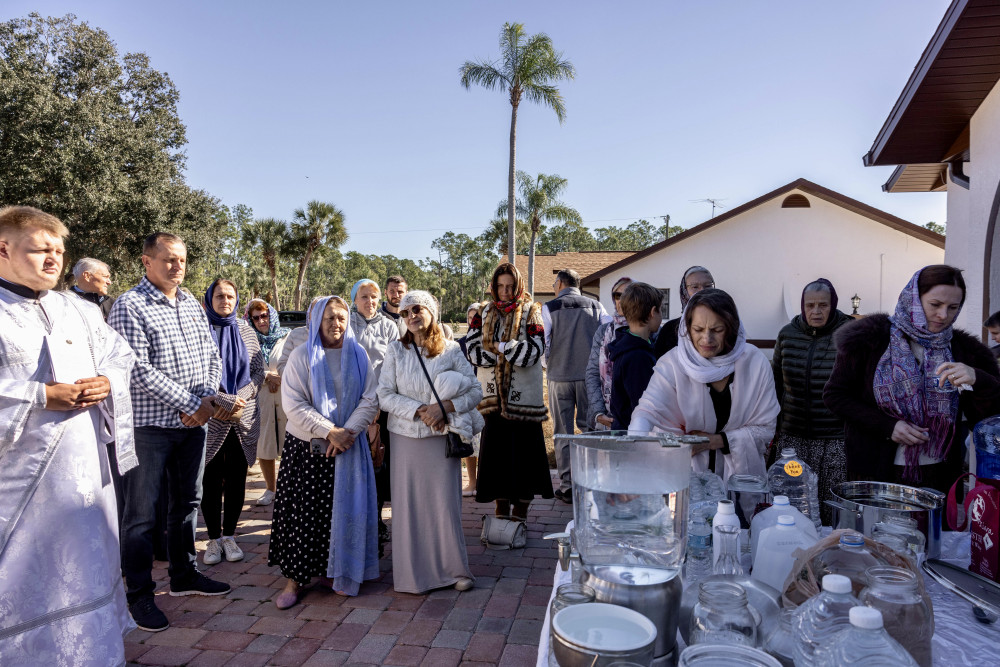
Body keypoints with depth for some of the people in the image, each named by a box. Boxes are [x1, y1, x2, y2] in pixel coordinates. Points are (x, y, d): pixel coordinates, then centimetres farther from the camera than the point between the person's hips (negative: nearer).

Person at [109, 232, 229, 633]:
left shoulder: (193, 306, 10)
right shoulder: (129, 306, -10)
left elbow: (212, 356, 12)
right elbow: (138, 369, -18)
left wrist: (208, 398, -6)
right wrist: (190, 403, -16)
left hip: (194, 421, 7)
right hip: (150, 423, -6)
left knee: (187, 501, 16)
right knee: (142, 511, 3)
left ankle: (184, 576, 31)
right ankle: (139, 594, 16)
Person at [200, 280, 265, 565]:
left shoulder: (245, 330, 9)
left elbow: (259, 371, 8)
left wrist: (240, 400, -7)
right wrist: (224, 402, -14)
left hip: (243, 420, 3)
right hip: (211, 420, -3)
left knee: (237, 480, 7)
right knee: (211, 481, 3)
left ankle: (230, 536, 21)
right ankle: (214, 539, 17)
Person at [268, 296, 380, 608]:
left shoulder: (358, 355, 5)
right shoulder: (302, 356, -2)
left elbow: (370, 400, 0)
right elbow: (294, 405, -9)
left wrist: (347, 432, -14)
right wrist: (329, 431, -16)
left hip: (348, 446, 2)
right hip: (307, 447, -2)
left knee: (343, 509, 5)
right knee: (302, 511, -1)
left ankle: (332, 571, 21)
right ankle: (295, 579, 10)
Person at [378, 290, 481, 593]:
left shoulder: (451, 350, 1)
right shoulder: (396, 350, 3)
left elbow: (475, 391, 0)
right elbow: (385, 395, -2)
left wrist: (446, 406, -16)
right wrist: (419, 411, -15)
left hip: (441, 437, -1)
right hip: (406, 437, 1)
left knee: (445, 502, 3)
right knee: (408, 504, 5)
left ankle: (454, 568, 19)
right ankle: (413, 571, 20)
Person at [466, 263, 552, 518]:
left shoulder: (531, 312, 1)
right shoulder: (484, 313, 11)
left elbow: (533, 350, -12)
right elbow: (473, 350, 0)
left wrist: (498, 347, -9)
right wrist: (510, 351, -10)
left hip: (523, 395, -3)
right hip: (494, 394, 3)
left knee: (524, 450, 0)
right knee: (496, 450, 6)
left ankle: (521, 511, 12)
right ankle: (501, 509, 19)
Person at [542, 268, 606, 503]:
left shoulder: (549, 308, -1)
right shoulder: (596, 306, 5)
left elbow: (542, 343, -5)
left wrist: (546, 365, 15)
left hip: (559, 377, -2)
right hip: (589, 376, 2)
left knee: (563, 433, 5)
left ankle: (567, 487, 8)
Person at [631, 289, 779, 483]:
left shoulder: (754, 362, -2)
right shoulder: (673, 363, -8)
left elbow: (765, 427, 3)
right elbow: (647, 410, -22)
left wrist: (714, 441, -9)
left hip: (740, 474, 1)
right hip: (684, 472, -1)